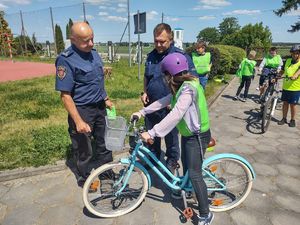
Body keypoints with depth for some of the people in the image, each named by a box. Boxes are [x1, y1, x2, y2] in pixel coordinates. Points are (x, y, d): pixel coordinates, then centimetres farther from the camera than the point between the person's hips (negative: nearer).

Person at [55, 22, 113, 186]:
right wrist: (78, 121, -23)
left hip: (99, 107, 7)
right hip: (82, 111, -7)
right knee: (84, 150, 11)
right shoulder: (66, 60, -19)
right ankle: (84, 179, 35)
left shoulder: (94, 53, 5)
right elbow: (65, 95, -20)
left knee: (104, 142, 19)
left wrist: (106, 99, 15)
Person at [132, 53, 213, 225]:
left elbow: (175, 115, -37)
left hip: (198, 136, -9)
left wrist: (152, 133, -37)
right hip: (188, 133, 9)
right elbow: (163, 101, 9)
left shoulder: (188, 88, -27)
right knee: (185, 165, 24)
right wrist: (142, 112, 9)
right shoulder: (182, 87, 3)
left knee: (195, 174, -4)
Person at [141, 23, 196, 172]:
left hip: (170, 108, -5)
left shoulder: (181, 56, -13)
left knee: (171, 138, 12)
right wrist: (145, 92, 3)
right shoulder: (151, 56, 6)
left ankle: (172, 163, 36)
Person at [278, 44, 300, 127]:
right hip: (285, 87, 4)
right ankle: (284, 118, 25)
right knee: (285, 103, 11)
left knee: (292, 105, 6)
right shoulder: (288, 61, 6)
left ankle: (293, 120, 22)